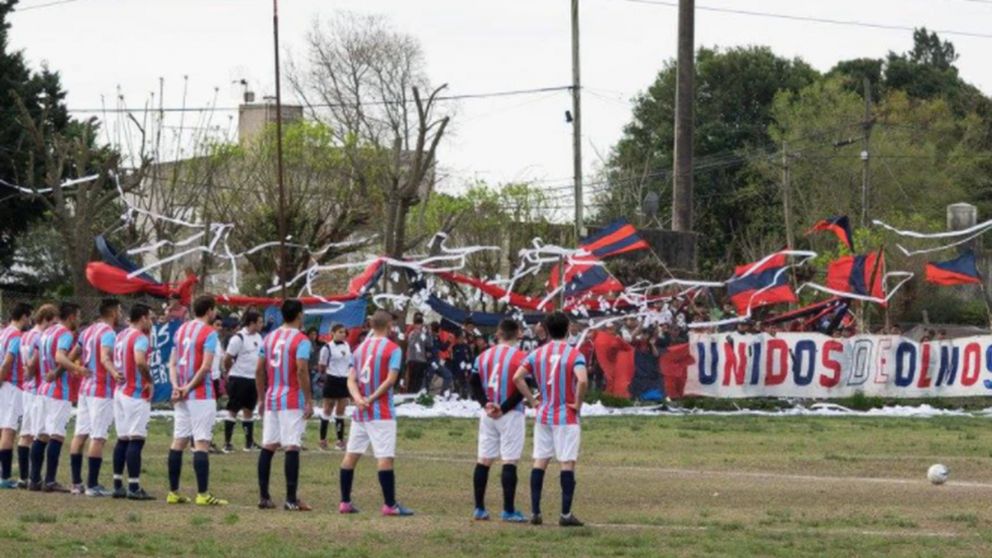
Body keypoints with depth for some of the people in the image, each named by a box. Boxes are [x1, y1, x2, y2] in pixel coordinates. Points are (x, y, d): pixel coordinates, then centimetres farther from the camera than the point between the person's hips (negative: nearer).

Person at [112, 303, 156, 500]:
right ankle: (134, 488, -10)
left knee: (122, 439, 12)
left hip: (120, 391, 9)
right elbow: (140, 361, -30)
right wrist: (149, 381, -17)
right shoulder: (140, 337, -14)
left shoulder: (120, 336, 14)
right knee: (136, 440, -7)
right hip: (136, 395, -9)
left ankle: (118, 486, 13)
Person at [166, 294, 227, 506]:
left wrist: (176, 386, -1)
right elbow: (206, 366, -18)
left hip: (182, 395, 7)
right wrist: (189, 387, -11)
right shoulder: (209, 333, -10)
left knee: (178, 442, 9)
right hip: (201, 394, -7)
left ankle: (173, 492, 11)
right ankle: (202, 494, -10)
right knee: (201, 443, -7)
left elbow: (172, 363, 9)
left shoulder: (181, 330, 12)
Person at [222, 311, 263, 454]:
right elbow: (227, 359, -12)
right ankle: (227, 443, 1)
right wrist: (231, 373, 2)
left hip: (253, 379, 7)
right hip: (239, 379, -7)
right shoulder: (238, 338, -15)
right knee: (233, 411, -3)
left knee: (249, 410, 13)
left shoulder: (258, 337, 9)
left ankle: (249, 442, 19)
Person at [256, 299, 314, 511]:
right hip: (293, 402, -6)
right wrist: (309, 401, -14)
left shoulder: (269, 338, 11)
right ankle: (291, 500, -8)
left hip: (271, 400, 6)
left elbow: (259, 370, 11)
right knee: (292, 448, -6)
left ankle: (264, 497, 9)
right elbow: (302, 370, -19)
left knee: (268, 447, 8)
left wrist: (261, 399, 18)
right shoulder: (301, 340, -9)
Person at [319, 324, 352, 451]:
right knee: (328, 410, 1)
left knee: (341, 411, 8)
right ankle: (323, 439, 7)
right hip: (332, 380, -5)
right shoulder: (328, 348, -10)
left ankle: (340, 439, 12)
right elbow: (322, 367, -4)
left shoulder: (347, 346, 9)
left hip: (344, 380, 5)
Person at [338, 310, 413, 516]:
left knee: (351, 454, 9)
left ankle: (345, 502, 10)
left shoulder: (360, 348, 12)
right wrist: (372, 398, -13)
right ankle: (390, 505, -9)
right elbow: (390, 380, -17)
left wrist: (358, 399, -10)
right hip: (381, 412, -6)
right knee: (385, 457, -7)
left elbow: (351, 379, 4)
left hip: (360, 412, 6)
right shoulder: (393, 349, -7)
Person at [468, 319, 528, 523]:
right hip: (511, 415, -5)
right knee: (509, 461, -4)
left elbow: (474, 383, 3)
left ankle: (479, 509, 12)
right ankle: (508, 511, -5)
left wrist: (486, 404, -4)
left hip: (488, 415, 5)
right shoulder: (521, 358, -8)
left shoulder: (483, 356, 8)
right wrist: (504, 408, -12)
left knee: (484, 460, 10)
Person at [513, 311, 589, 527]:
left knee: (539, 462, 8)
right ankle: (566, 514, -4)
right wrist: (577, 404, -11)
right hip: (567, 418, -4)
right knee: (568, 463, -1)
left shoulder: (537, 354, 4)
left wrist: (532, 401, 4)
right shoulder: (574, 355, -10)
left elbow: (517, 377, -3)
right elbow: (582, 381, -26)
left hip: (543, 415, 4)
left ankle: (535, 512, 7)